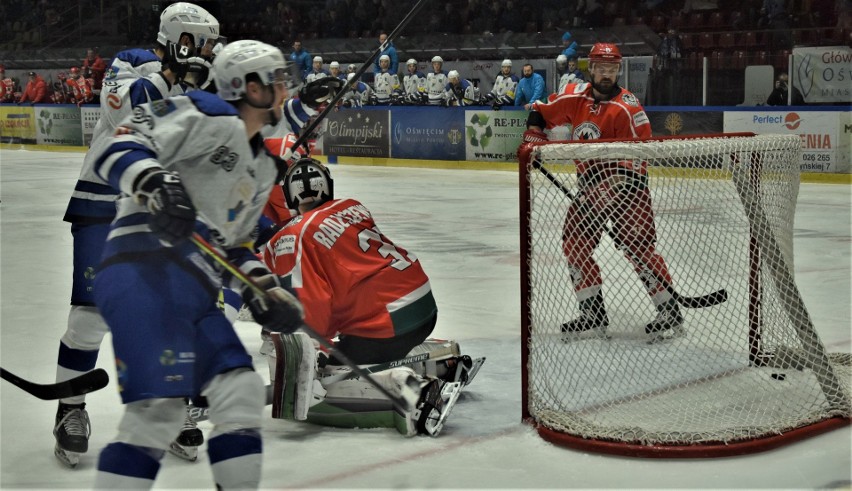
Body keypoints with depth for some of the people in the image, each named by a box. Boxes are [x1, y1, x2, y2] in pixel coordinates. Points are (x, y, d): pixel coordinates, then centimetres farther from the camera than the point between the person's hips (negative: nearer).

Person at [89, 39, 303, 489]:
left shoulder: (263, 168, 25)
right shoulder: (210, 116, -3)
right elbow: (116, 147, -11)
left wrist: (262, 286, 15)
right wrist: (151, 181, -30)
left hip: (194, 294, 10)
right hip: (146, 272, -10)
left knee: (242, 393, 7)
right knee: (158, 410, -19)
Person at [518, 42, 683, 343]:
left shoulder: (627, 108, -18)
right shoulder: (575, 97, 1)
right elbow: (540, 112, 16)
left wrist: (617, 183, -27)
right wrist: (531, 141, 3)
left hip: (624, 184, -7)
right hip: (590, 185, 7)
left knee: (636, 247, -17)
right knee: (574, 245, 5)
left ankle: (670, 315, -11)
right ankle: (593, 313, 16)